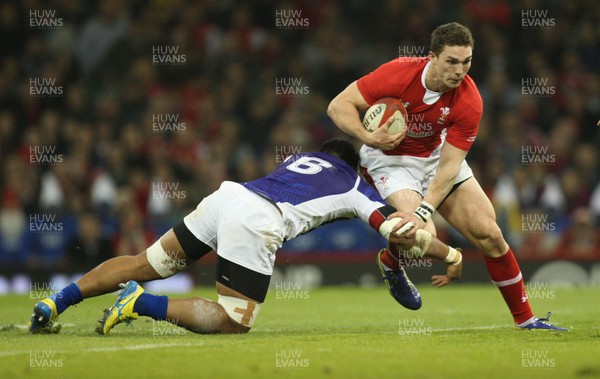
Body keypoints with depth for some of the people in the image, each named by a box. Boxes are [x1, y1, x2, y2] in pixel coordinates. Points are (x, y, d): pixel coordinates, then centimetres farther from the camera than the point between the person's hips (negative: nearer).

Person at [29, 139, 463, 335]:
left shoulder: (298, 156, 34)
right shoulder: (356, 187, 19)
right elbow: (399, 230, 13)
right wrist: (451, 254, 28)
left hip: (227, 194, 6)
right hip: (256, 224, -6)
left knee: (146, 264, 13)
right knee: (233, 321, -3)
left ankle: (54, 302, 2)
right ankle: (142, 303, -18)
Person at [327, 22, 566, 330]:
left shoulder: (469, 102, -22)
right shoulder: (398, 74, -28)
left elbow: (449, 166, -21)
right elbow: (338, 105, -21)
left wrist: (424, 211, -33)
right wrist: (369, 138, -36)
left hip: (436, 155, 3)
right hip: (390, 158, -3)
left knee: (488, 233, -5)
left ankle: (525, 319, 9)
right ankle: (389, 263, 12)